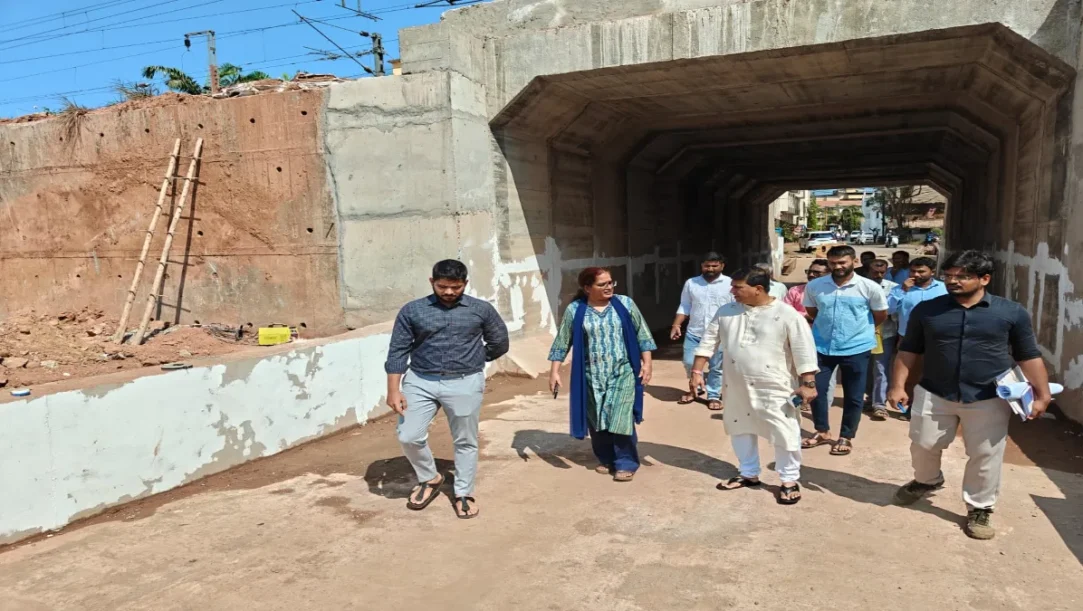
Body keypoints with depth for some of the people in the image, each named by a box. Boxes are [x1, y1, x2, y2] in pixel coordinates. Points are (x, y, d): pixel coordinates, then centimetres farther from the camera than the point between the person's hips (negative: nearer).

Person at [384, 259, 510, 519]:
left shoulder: (482, 310, -1)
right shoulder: (412, 311, -1)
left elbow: (499, 343, 11)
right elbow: (398, 351, -1)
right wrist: (394, 389, -7)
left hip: (465, 384, -1)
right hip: (421, 382, 1)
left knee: (465, 441, 8)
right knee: (409, 436, -2)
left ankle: (463, 494, 27)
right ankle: (430, 479, 25)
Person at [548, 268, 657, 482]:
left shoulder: (625, 304, -2)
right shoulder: (575, 310, -4)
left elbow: (641, 334, 3)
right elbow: (562, 342, 1)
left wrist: (647, 362, -2)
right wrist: (554, 370, -3)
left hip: (623, 373, -1)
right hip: (592, 376, 1)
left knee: (621, 419, -8)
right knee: (597, 420, 10)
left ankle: (626, 463, 7)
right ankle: (606, 460, 29)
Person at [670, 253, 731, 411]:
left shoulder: (730, 284, -3)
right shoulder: (691, 283, 4)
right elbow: (684, 307, 9)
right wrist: (676, 325, -2)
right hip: (694, 333, 2)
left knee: (716, 367, 6)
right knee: (689, 363, 4)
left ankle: (713, 396, 23)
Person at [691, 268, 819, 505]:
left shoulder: (787, 315, -13)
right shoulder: (726, 312, 1)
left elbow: (804, 350, -11)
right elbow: (709, 341, 6)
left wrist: (808, 383, -14)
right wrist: (697, 371, 2)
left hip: (773, 388, -5)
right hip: (737, 387, 5)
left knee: (784, 435, 1)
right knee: (740, 430, 17)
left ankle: (790, 480, 19)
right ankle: (749, 474, 35)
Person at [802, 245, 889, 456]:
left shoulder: (869, 287, -10)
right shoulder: (814, 286, -4)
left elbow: (881, 315, 5)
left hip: (856, 348, -2)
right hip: (822, 347, 2)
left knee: (853, 396, 7)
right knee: (815, 389, 7)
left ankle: (846, 437, 24)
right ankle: (822, 431, 27)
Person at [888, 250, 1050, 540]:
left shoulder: (1012, 312, -4)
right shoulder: (926, 310, -1)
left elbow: (1029, 356, 1)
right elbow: (909, 351, 3)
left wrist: (1042, 394, -3)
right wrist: (898, 385, -2)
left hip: (989, 399, -1)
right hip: (933, 394, 1)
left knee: (985, 457, 6)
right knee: (923, 445, 13)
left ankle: (979, 509, 24)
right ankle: (927, 481, 42)